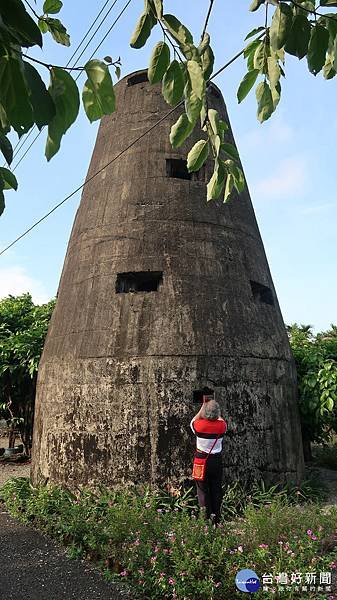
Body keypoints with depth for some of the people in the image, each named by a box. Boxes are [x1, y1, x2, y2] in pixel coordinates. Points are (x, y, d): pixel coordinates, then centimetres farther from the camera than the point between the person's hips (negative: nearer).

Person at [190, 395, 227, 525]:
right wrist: (214, 407, 18)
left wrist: (203, 406, 8)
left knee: (203, 490, 7)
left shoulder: (199, 425, -16)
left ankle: (206, 518, 7)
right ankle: (216, 518, 19)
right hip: (216, 461, 2)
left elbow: (193, 421, 9)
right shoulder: (221, 425, -11)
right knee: (216, 490, 14)